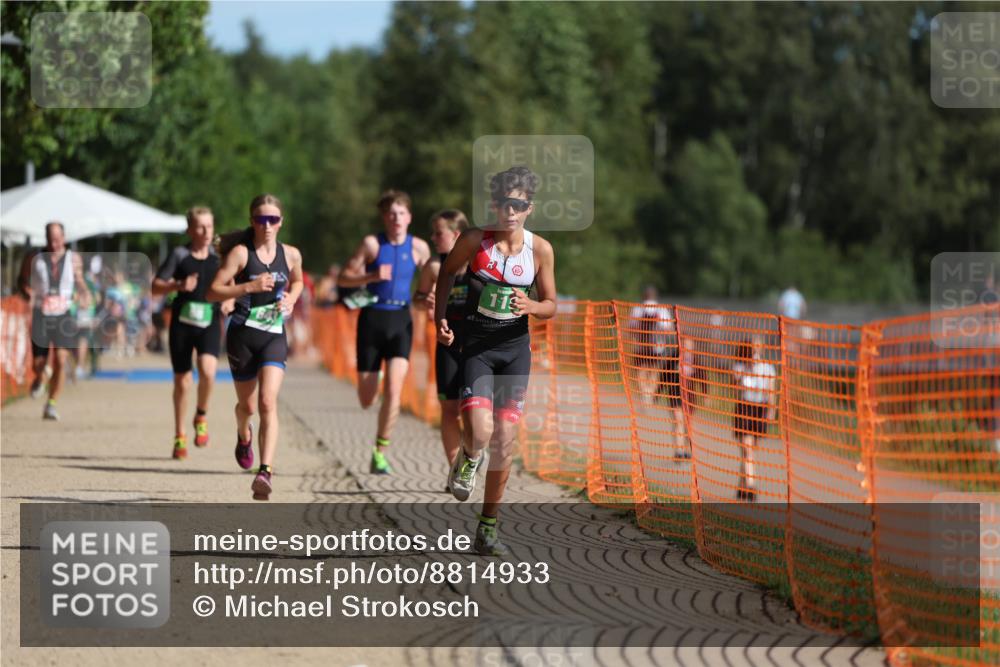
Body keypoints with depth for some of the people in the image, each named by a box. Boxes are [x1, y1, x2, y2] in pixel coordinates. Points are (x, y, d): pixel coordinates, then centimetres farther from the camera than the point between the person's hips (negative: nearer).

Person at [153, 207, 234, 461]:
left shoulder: (219, 256, 6)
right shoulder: (179, 255, 0)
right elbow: (156, 286, 1)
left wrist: (230, 301, -1)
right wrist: (178, 285, -17)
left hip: (210, 324, 0)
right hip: (182, 323, 0)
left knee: (207, 371, -24)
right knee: (182, 381, 5)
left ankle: (202, 417, 4)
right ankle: (180, 437, 21)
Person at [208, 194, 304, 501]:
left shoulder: (291, 254, 5)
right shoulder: (240, 252, -6)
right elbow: (213, 292, -10)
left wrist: (291, 300, 5)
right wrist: (250, 286, -22)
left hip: (274, 336, 1)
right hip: (242, 334, -1)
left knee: (268, 402, -17)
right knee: (248, 405, 13)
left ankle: (265, 472, -25)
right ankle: (243, 436, 50)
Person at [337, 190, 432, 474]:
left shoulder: (419, 248, 4)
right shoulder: (372, 244, -2)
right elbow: (343, 278, -1)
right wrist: (372, 277, -18)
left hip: (400, 321, 1)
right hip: (372, 319, -1)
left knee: (393, 390, -17)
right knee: (366, 400, 5)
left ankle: (380, 453, -6)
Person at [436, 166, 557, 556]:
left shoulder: (540, 249, -3)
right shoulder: (475, 241, -8)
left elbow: (550, 306, 5)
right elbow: (447, 273, 10)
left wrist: (530, 306, -17)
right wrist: (440, 318, -1)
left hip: (515, 348, 2)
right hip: (476, 345, -2)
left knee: (505, 439, 2)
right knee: (480, 431, -21)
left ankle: (488, 527, 14)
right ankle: (468, 460, 18)